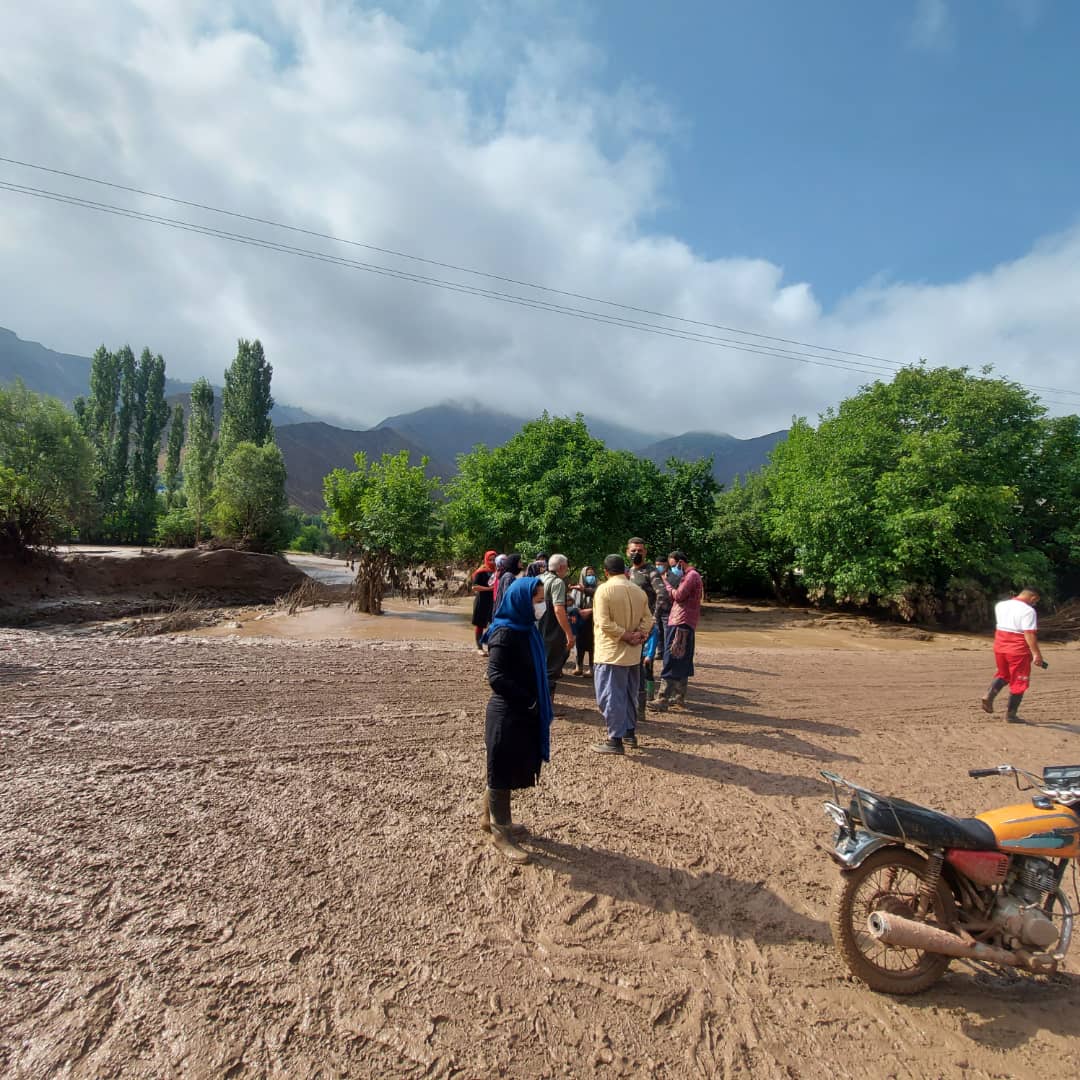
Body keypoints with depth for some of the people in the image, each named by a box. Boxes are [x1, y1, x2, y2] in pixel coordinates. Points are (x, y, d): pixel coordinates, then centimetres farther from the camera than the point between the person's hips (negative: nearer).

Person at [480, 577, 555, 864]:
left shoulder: (526, 629, 5)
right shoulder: (505, 633, -21)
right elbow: (495, 677, -25)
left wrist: (538, 706, 7)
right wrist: (529, 701, -20)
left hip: (524, 714, 9)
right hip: (507, 715, -9)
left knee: (513, 769, 20)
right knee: (503, 771, 6)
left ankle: (490, 817, 38)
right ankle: (500, 832, 22)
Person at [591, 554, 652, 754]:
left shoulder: (604, 589, -14)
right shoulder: (639, 591, 6)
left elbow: (604, 623, -21)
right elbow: (647, 617, 5)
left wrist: (627, 637, -15)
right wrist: (639, 634, -8)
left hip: (611, 653, -7)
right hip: (633, 654, 7)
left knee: (610, 697, 1)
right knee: (629, 694, 18)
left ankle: (615, 740, 5)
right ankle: (630, 733, 28)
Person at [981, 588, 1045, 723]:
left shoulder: (1000, 605, 6)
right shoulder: (1028, 611, -15)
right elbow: (1029, 634, -20)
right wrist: (1036, 653, -19)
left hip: (999, 647, 6)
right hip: (1018, 650, -6)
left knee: (1003, 674, 24)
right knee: (1019, 682, 7)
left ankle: (989, 695, 0)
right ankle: (1011, 714, 11)